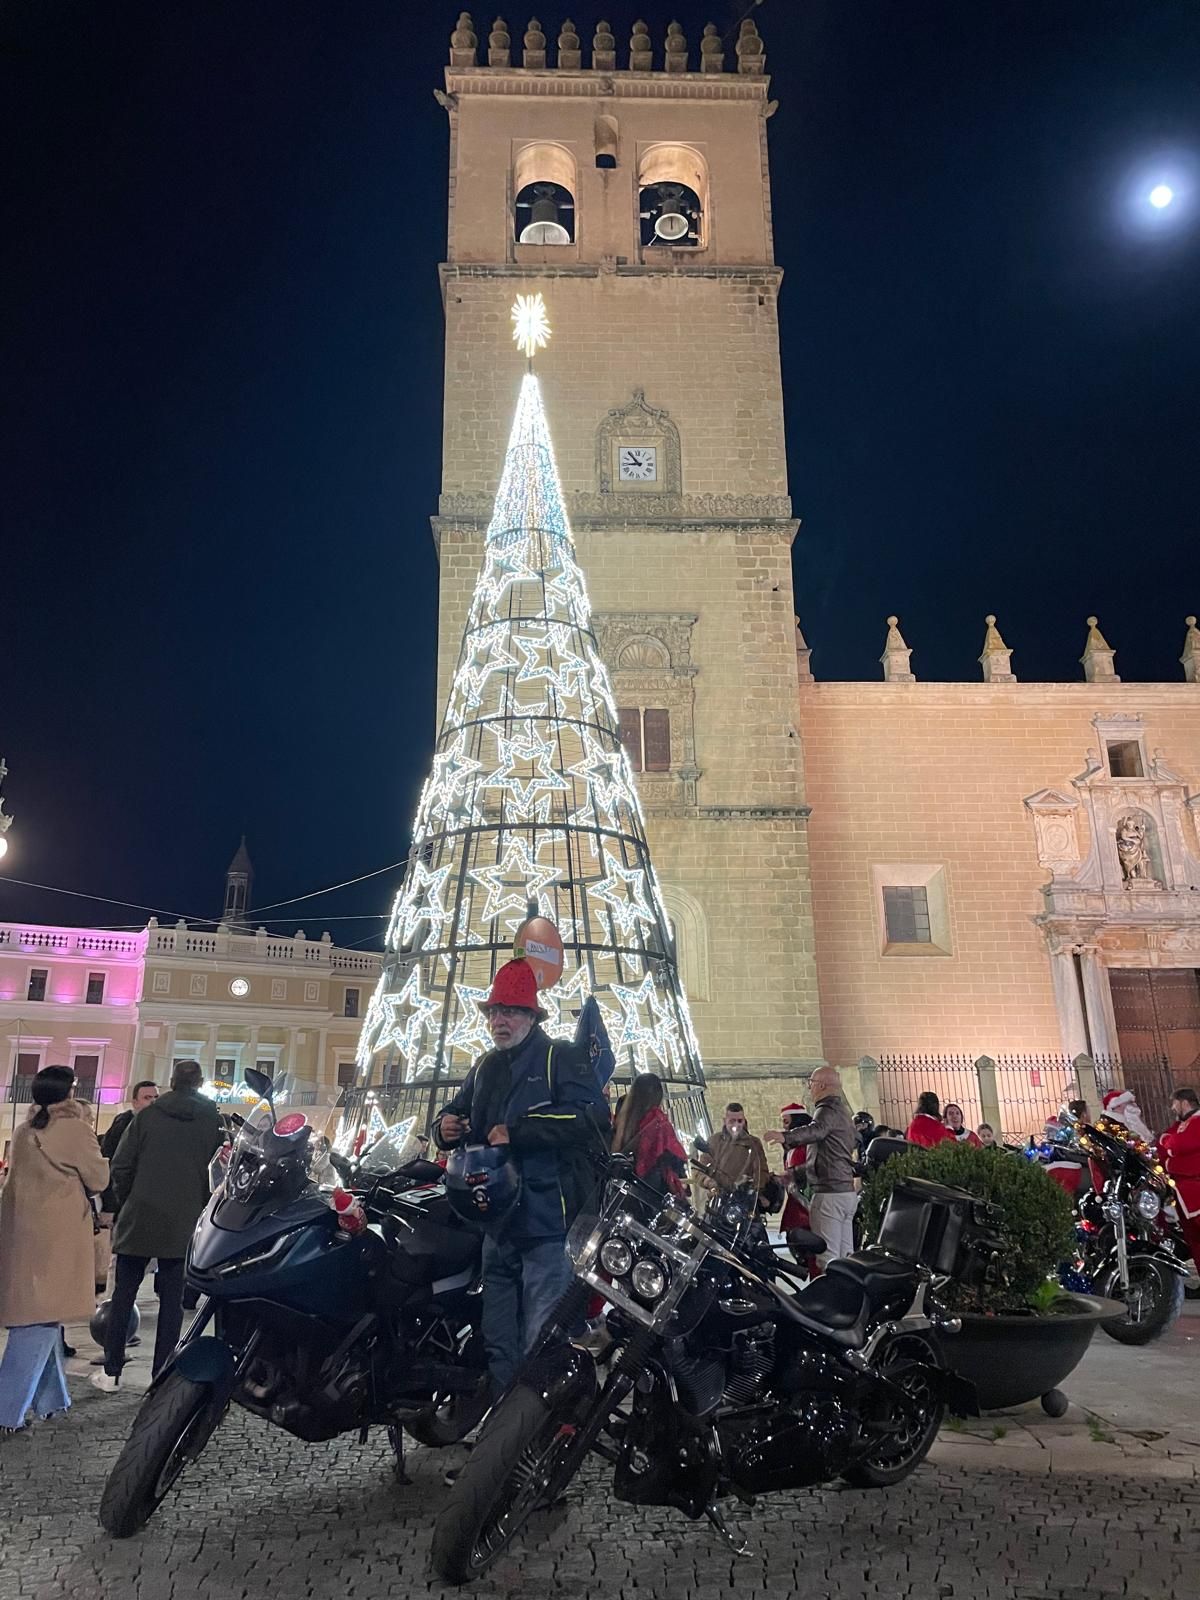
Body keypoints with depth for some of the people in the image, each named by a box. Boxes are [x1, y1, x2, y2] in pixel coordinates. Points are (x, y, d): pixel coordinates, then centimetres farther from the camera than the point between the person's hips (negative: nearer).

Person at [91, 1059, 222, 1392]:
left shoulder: (148, 1115, -1)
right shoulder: (213, 1121, -1)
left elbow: (121, 1165, -2)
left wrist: (126, 1202, 12)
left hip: (139, 1218, 0)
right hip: (184, 1225, 0)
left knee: (123, 1294, 12)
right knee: (172, 1300, 7)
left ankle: (111, 1372, 17)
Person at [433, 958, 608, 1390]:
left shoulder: (562, 1057, -3)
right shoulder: (485, 1068, 19)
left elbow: (591, 1117, -18)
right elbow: (457, 1111, 28)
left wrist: (517, 1133, -20)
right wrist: (446, 1126, 2)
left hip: (547, 1222, -7)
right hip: (497, 1223, 7)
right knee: (498, 1345, 15)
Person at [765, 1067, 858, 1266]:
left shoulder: (828, 1109, -12)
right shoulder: (842, 1110, 21)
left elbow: (816, 1130, -34)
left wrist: (786, 1137, -52)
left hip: (829, 1192, -10)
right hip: (848, 1190, 10)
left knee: (828, 1257, -10)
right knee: (845, 1255, 12)